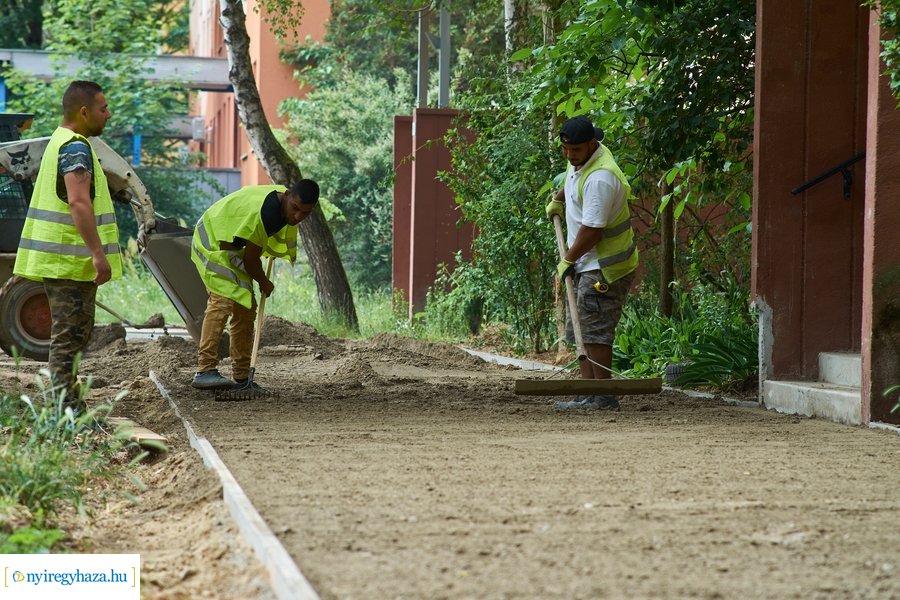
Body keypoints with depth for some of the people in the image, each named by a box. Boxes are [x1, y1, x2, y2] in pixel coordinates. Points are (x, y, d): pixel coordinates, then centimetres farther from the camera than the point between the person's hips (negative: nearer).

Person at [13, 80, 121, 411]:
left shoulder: (60, 142, 18)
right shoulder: (76, 148, -16)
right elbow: (78, 202, -27)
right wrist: (98, 253, -30)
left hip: (59, 258, 10)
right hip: (71, 260, -10)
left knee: (70, 336, 15)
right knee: (69, 337, -8)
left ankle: (71, 409, 21)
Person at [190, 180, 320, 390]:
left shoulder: (284, 203, -5)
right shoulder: (263, 213, -35)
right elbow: (250, 258, -24)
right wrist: (264, 283, -6)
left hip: (234, 250, 10)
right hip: (214, 244, -10)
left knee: (245, 309, 9)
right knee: (222, 302, -25)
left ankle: (241, 377, 15)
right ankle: (205, 371, -32)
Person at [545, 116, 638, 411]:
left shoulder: (600, 178, -25)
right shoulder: (583, 159, 7)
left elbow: (591, 230, -25)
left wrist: (567, 260, -15)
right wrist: (557, 199, 36)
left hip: (605, 267, -10)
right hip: (589, 265, 10)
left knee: (595, 330, -13)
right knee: (580, 329, 10)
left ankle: (603, 397, -12)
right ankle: (589, 394, 12)